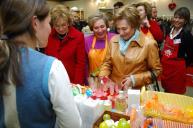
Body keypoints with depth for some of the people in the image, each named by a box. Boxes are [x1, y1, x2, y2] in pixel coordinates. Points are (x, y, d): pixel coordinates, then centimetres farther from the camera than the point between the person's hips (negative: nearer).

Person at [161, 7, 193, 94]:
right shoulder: (169, 30, 5)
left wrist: (182, 64, 0)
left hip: (177, 68, -5)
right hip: (165, 66, 6)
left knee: (175, 93, 7)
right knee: (166, 91, 19)